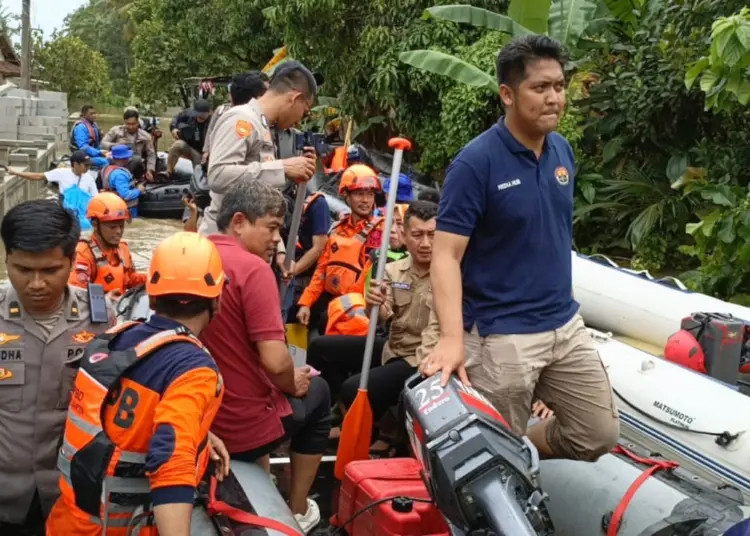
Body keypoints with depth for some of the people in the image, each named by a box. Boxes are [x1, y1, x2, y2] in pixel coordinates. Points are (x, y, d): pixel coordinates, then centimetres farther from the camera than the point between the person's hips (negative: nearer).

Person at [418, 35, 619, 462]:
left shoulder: (563, 151, 5)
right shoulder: (476, 163, -16)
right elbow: (447, 255, -20)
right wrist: (451, 337, -31)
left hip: (566, 326, 7)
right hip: (501, 336, -6)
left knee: (600, 434, 14)